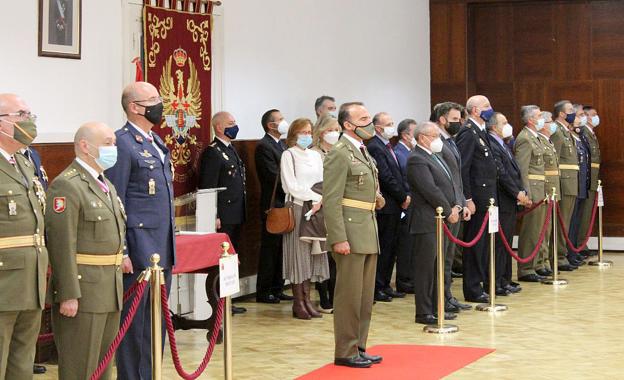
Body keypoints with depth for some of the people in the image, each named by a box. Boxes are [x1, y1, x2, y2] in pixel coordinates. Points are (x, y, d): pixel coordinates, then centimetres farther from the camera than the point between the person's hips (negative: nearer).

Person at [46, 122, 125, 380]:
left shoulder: (106, 185, 17)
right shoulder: (66, 185, -14)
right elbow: (62, 245, -20)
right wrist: (68, 295, -24)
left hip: (110, 291, 9)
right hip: (82, 290, -9)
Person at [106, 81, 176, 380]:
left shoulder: (156, 142, 16)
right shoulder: (123, 143, -12)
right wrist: (121, 253, -17)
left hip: (163, 251, 9)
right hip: (139, 252, -9)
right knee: (136, 322, -2)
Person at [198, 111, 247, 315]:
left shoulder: (231, 150, 18)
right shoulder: (212, 152, -12)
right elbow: (208, 187, -16)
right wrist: (214, 216, -20)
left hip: (235, 216, 9)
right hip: (223, 217, -9)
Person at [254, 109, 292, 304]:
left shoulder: (280, 144, 17)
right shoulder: (264, 146, -12)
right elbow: (275, 177, -19)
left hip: (284, 205, 8)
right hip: (272, 206, -8)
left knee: (280, 250, 12)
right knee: (269, 249, -2)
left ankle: (277, 289, 19)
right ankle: (263, 292, 4)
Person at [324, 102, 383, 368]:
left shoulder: (363, 152, 16)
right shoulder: (339, 154, -12)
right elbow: (331, 200, -17)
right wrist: (338, 239, -22)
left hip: (368, 232, 9)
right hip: (350, 232, -9)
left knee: (365, 296, 13)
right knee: (349, 295, -3)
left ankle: (359, 348, 21)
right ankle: (345, 353, 4)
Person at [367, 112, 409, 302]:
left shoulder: (387, 146, 17)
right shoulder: (375, 147, -14)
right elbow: (386, 178, -19)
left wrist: (405, 195, 7)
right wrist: (404, 197, -11)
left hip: (395, 207, 10)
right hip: (386, 206, -10)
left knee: (390, 248, 13)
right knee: (383, 248, -4)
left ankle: (385, 285, 20)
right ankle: (377, 288, 2)